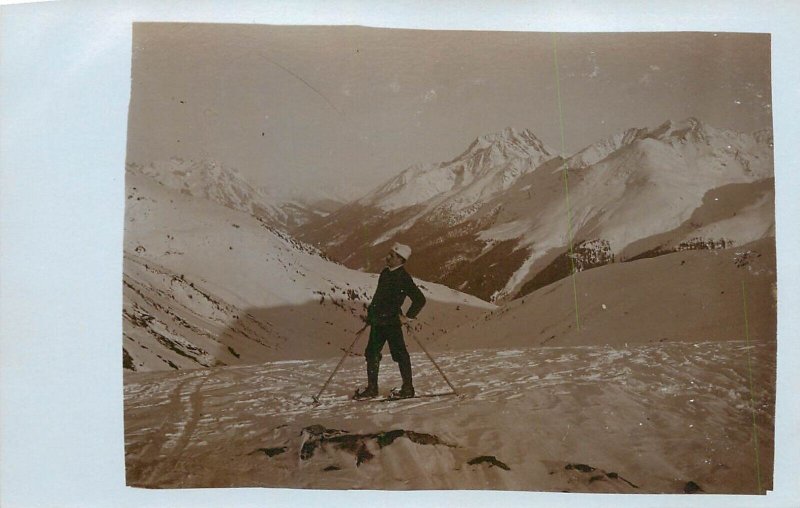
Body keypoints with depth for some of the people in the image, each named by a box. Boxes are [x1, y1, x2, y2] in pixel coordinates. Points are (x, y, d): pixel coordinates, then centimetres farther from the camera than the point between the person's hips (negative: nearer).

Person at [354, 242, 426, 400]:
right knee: (372, 353, 10)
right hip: (377, 321, 9)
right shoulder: (385, 273, 12)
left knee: (399, 354, 0)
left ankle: (408, 388, 10)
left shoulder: (403, 277, -12)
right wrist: (372, 311, 17)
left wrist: (408, 317, -12)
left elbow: (420, 300, -14)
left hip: (392, 321, -8)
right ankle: (372, 388, 19)